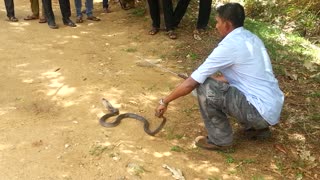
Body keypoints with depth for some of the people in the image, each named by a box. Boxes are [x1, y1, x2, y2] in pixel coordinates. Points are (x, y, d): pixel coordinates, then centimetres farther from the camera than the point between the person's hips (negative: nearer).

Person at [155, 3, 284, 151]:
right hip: (274, 108, 9)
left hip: (262, 112, -9)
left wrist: (165, 102, -1)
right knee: (216, 83, 22)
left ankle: (220, 140, 2)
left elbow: (191, 83, -12)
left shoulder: (228, 46, -17)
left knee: (205, 87, -14)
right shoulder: (251, 38, 10)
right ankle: (256, 128, 21)